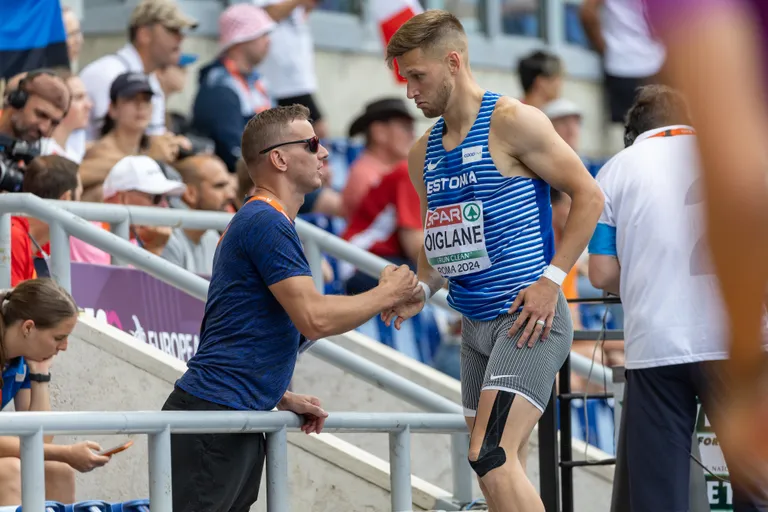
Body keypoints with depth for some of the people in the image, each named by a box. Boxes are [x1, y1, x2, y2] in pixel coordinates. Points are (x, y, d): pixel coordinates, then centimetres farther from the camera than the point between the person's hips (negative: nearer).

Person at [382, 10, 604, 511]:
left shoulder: (511, 122, -9)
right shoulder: (423, 153, 14)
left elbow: (589, 196, -9)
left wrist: (551, 279, -15)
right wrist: (422, 290, 4)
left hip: (528, 318, -8)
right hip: (475, 324, 8)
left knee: (492, 455, -22)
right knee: (503, 467, 9)